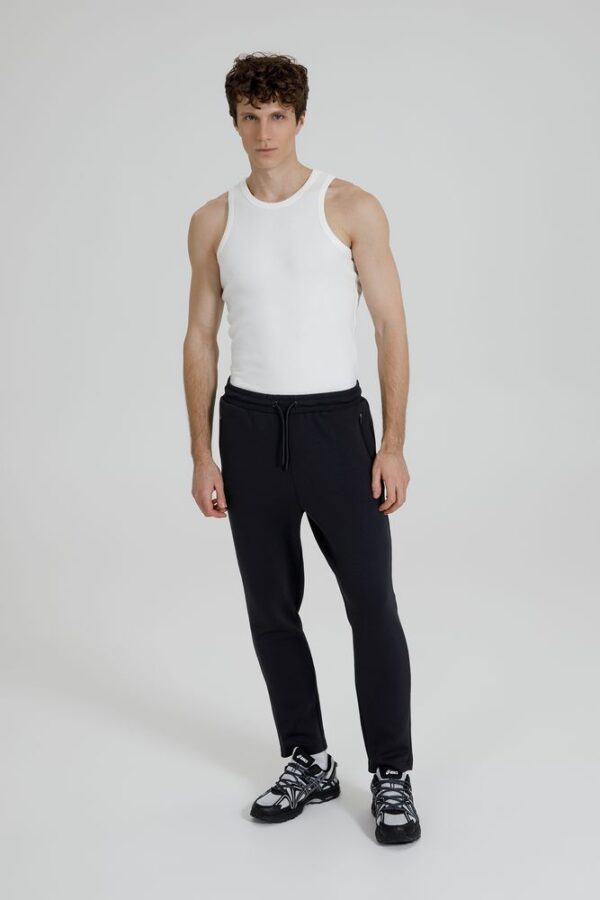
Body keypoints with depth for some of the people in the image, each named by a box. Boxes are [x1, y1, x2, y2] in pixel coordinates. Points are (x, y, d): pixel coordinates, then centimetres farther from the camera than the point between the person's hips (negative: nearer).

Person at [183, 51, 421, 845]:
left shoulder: (352, 208, -3)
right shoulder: (214, 222, 6)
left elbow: (391, 328, -4)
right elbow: (200, 340, 8)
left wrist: (394, 445, -10)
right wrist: (202, 455, 3)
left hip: (335, 422, -3)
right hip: (249, 428, 3)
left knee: (372, 606, -2)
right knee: (271, 609, 9)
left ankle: (392, 777, 14)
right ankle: (309, 764, 26)